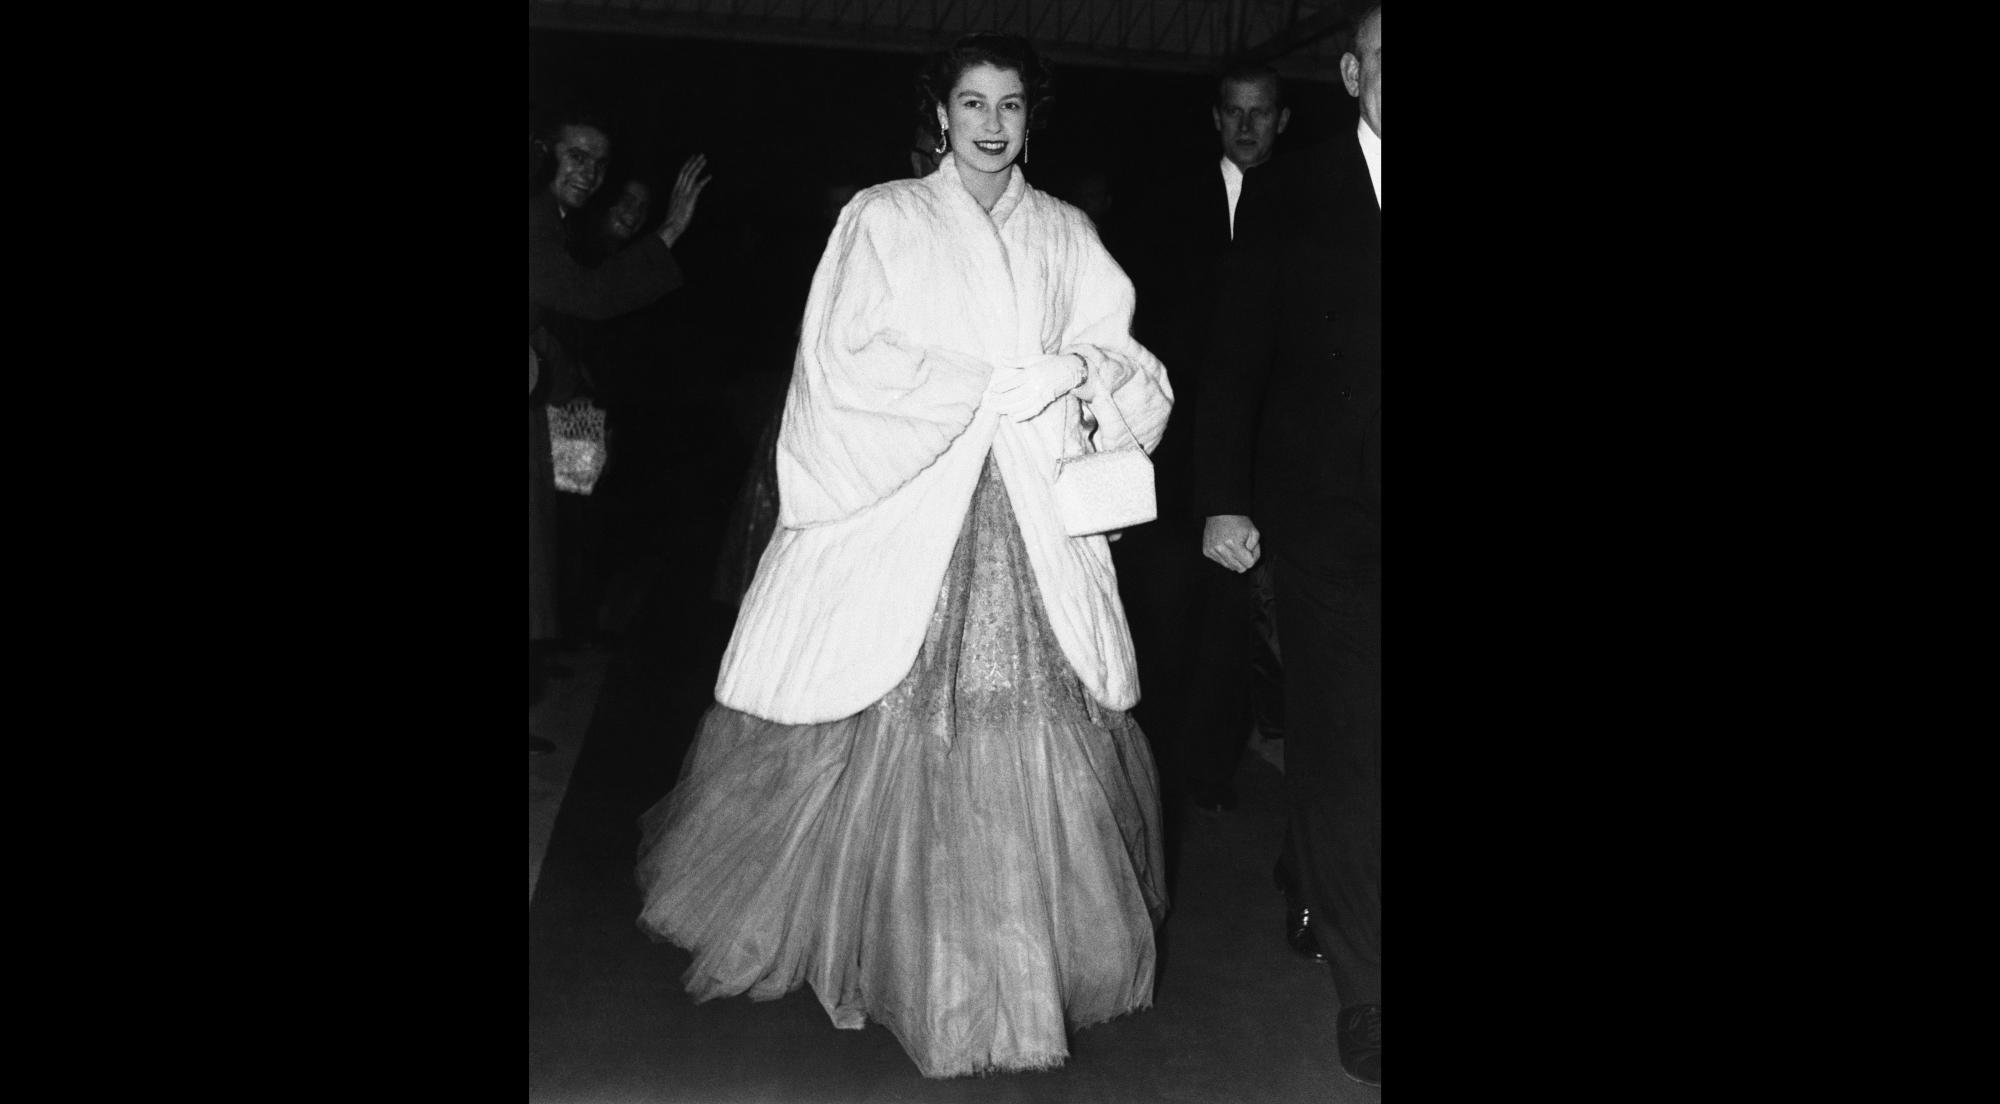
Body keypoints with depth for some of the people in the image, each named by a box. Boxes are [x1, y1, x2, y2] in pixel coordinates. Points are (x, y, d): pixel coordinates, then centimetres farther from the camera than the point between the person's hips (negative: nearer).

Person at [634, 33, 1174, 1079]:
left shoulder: (1066, 234, 16)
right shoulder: (882, 218, 6)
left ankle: (1028, 944, 16)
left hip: (1035, 521, 3)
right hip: (902, 503, -2)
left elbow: (1116, 353, 11)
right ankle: (878, 939, 17)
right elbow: (853, 363, -4)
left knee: (1040, 737, -1)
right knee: (890, 728, -3)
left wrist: (1086, 373, -12)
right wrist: (994, 386, -9)